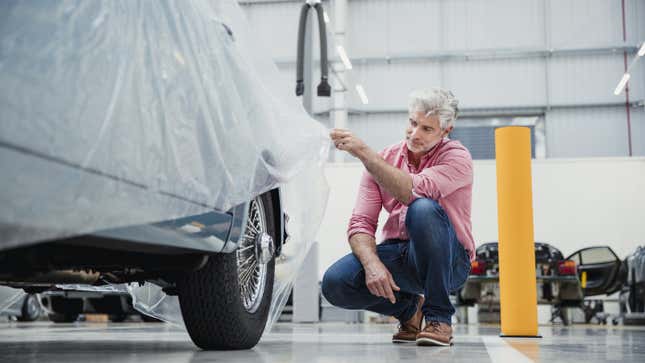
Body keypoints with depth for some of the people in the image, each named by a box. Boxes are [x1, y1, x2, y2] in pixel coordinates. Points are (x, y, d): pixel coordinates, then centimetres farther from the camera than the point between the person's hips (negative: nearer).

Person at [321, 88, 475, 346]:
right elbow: (361, 222, -5)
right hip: (398, 255, 4)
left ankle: (439, 318, -18)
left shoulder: (456, 156, -10)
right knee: (335, 282, -22)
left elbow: (414, 191, -30)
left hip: (448, 262, -4)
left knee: (423, 209, -35)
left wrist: (363, 153, -31)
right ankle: (409, 308, 9)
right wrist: (372, 263, -25)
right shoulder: (382, 160, 3)